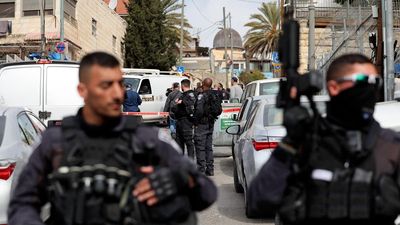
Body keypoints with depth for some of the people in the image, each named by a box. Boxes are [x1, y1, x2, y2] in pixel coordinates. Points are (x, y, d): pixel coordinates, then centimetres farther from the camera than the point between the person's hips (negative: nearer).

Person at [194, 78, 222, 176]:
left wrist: (196, 121, -11)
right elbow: (219, 110, 12)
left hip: (202, 124, -7)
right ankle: (210, 169, 17)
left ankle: (201, 169, -3)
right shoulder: (216, 95, 7)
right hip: (211, 124, 7)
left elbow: (199, 111, -23)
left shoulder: (202, 96, -16)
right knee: (209, 147, 14)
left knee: (200, 148, -2)